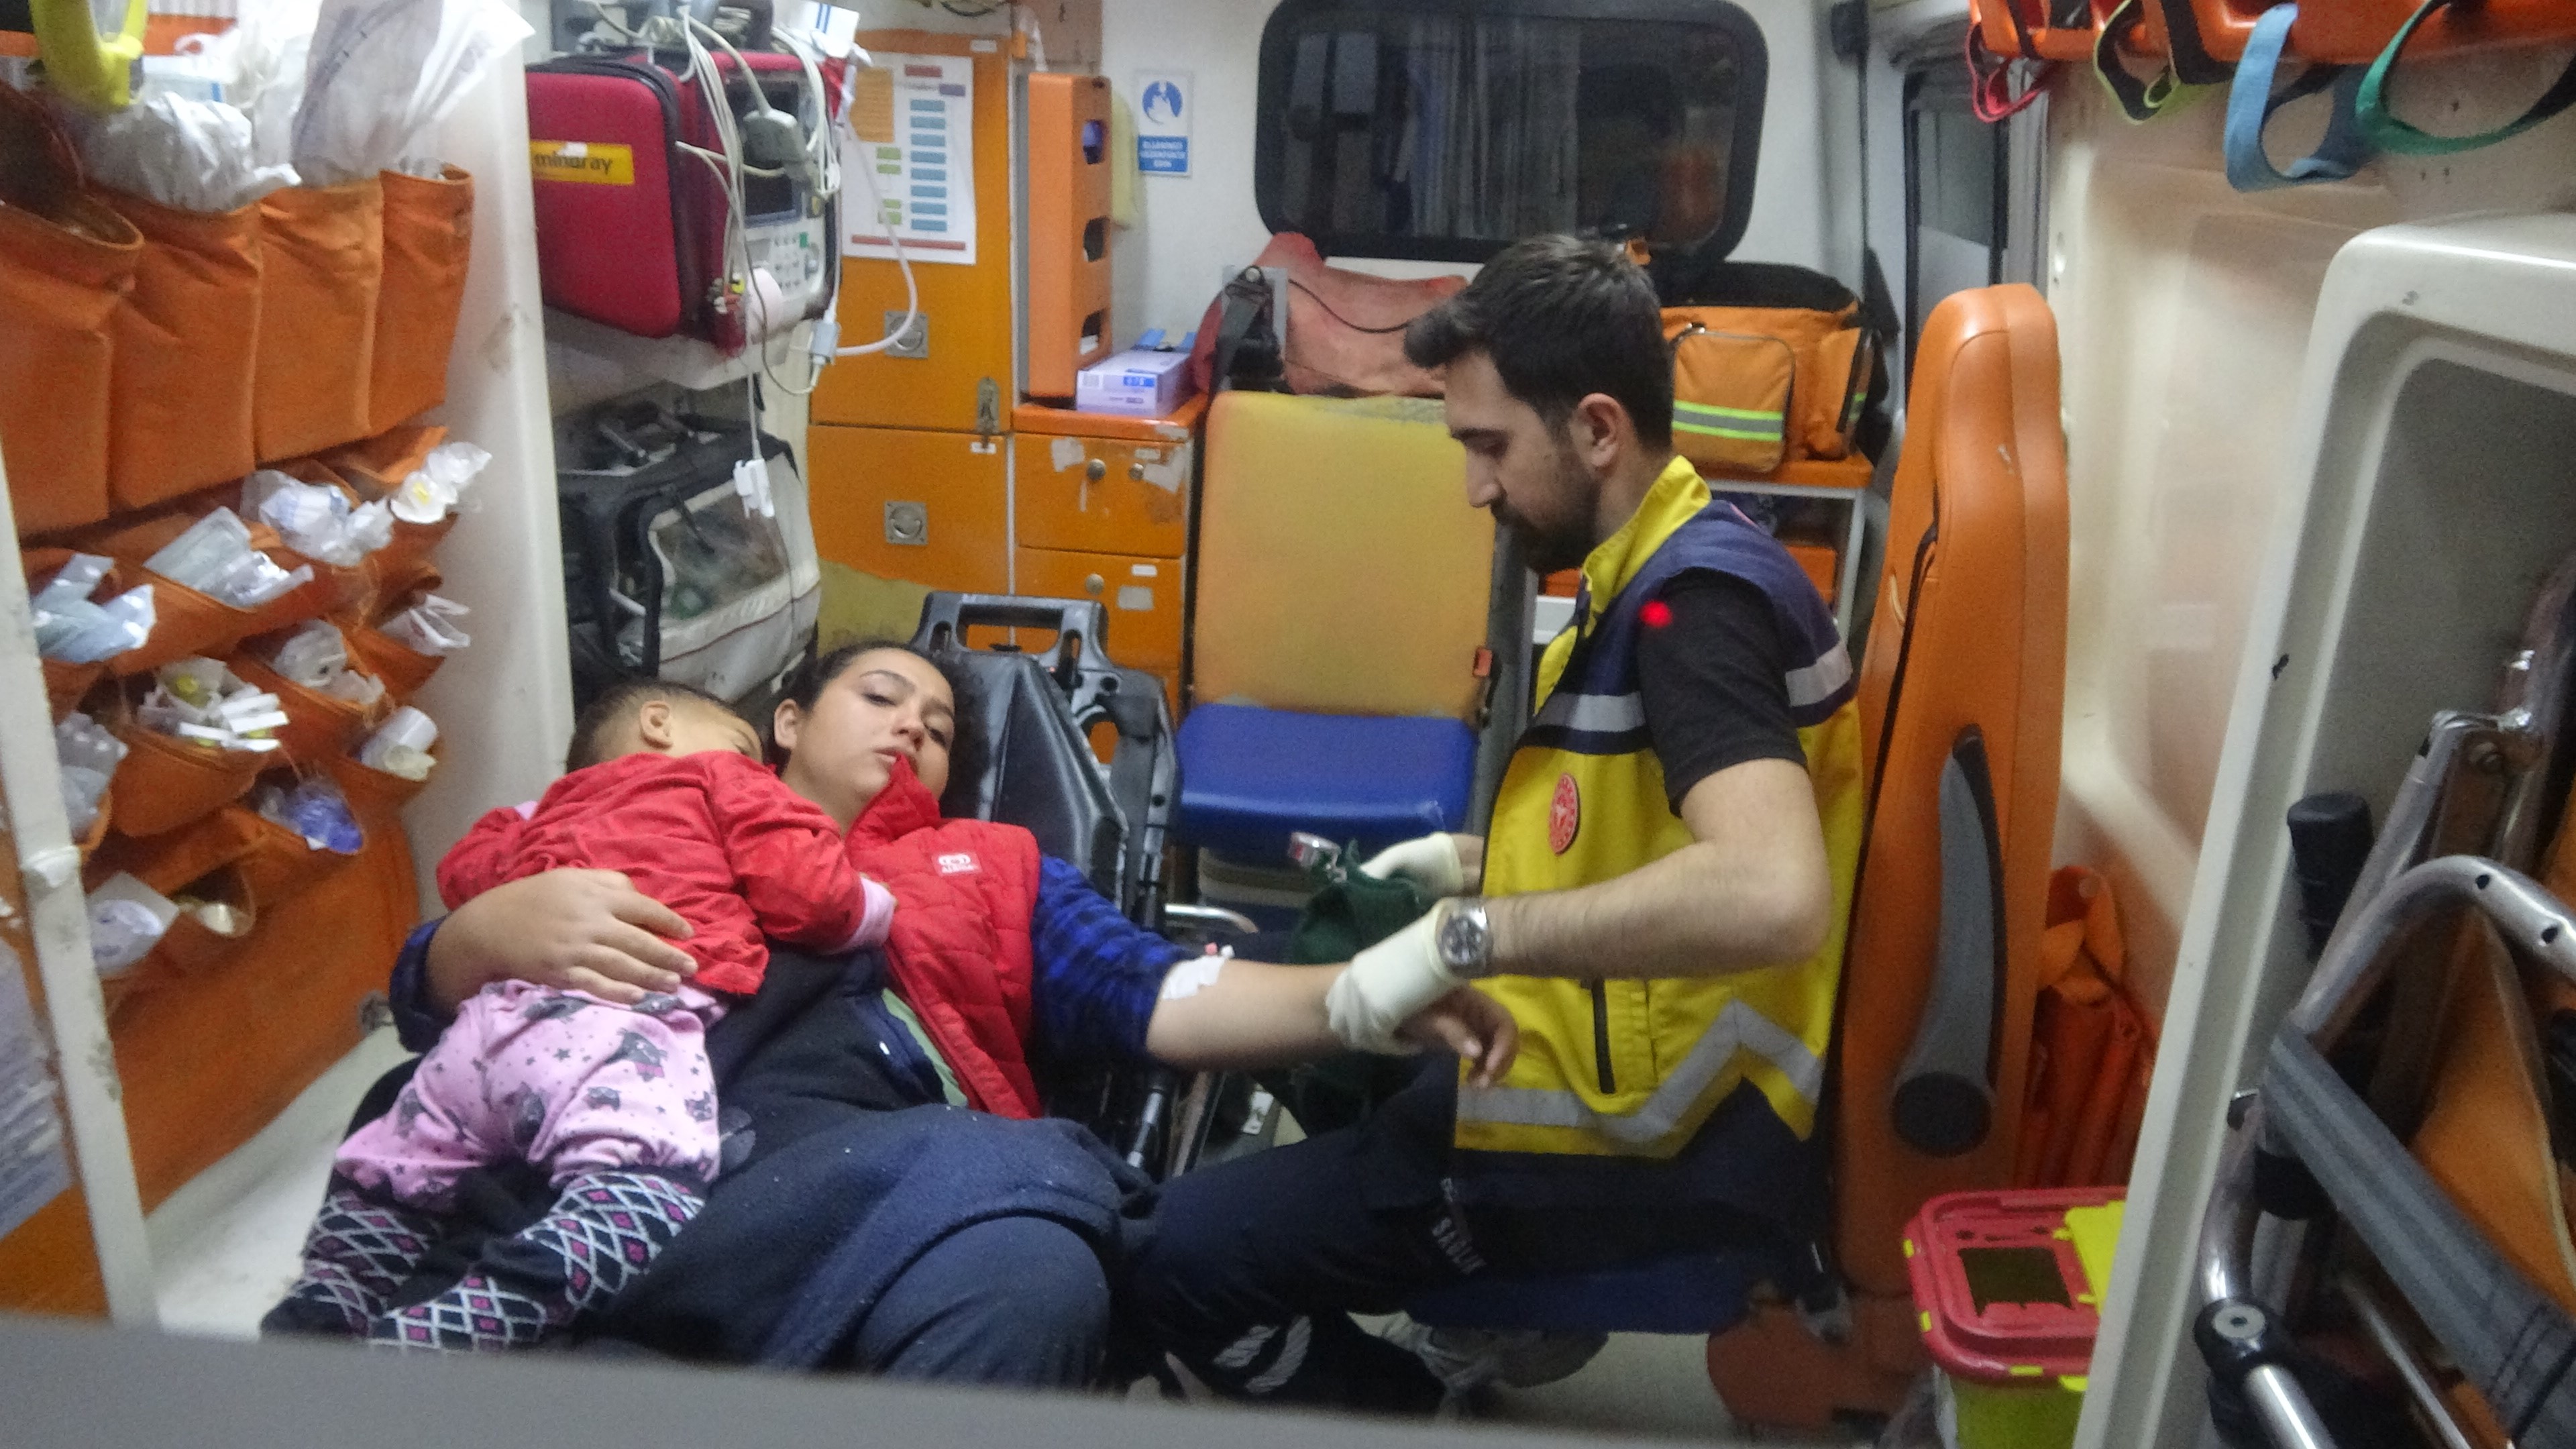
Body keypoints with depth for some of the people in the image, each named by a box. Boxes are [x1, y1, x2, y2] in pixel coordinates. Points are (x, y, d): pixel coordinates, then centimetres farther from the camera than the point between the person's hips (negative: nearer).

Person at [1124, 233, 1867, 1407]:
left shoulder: (1698, 599, -22)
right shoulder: (1661, 575, 9)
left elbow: (1769, 894, -38)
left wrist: (1467, 937, -33)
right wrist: (1481, 863, 8)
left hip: (1671, 1148, -10)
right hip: (1632, 1064, 11)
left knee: (1187, 1253, -16)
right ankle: (1513, 1301, 22)